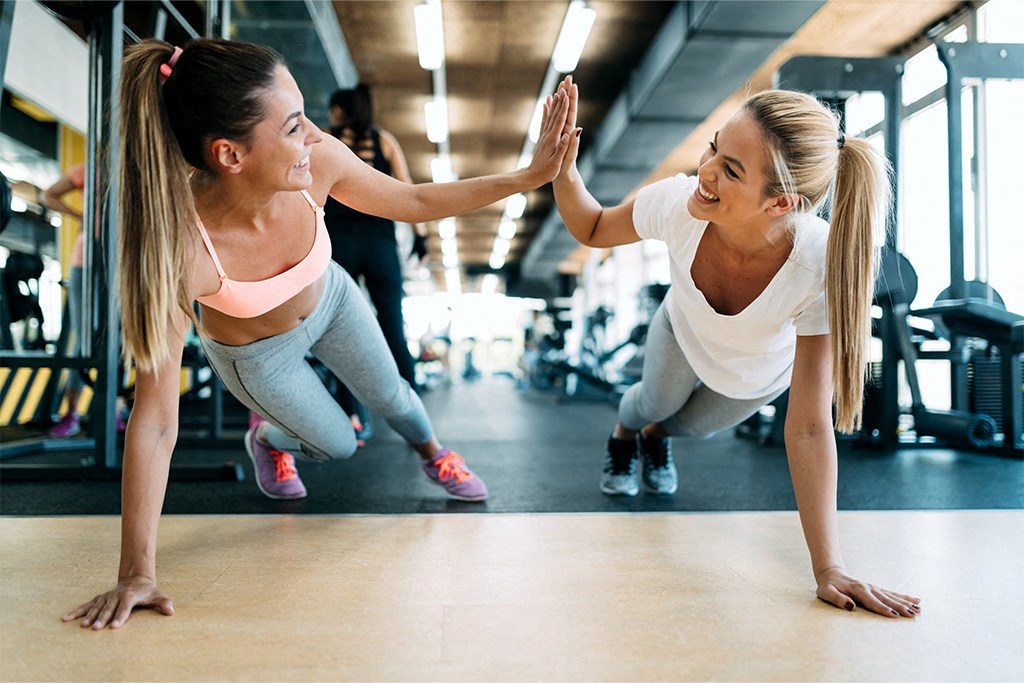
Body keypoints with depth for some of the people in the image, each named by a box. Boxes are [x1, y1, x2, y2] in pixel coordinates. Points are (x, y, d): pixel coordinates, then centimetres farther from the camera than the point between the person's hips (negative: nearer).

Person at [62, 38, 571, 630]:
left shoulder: (316, 163, -34)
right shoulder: (176, 247, -43)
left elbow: (414, 202, -14)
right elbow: (155, 421, -38)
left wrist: (530, 176, -18)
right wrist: (137, 575, -33)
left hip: (331, 302, 3)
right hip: (256, 356, -2)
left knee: (388, 396, 22)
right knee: (338, 445, 17)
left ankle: (435, 455, 56)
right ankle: (266, 440, 53)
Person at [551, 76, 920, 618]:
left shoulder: (820, 269, -46)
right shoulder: (678, 202, -41)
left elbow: (809, 427, -40)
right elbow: (591, 230, -18)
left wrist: (828, 568, -38)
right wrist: (563, 168, -38)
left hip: (760, 369, 0)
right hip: (683, 332, 0)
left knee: (693, 426, 27)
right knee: (657, 402, 27)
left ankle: (656, 438, 64)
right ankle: (623, 436, 65)